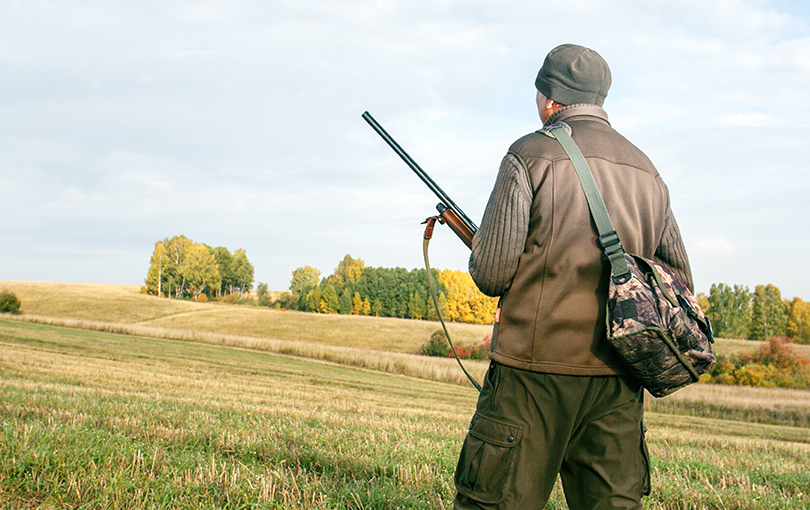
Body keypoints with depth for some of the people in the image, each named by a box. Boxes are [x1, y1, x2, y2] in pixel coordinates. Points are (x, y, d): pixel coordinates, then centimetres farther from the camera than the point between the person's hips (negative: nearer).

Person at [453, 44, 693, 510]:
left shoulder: (532, 154, -4)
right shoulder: (647, 171, 14)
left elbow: (492, 273, -8)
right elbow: (678, 279, 18)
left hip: (538, 368, -5)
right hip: (620, 380, 6)